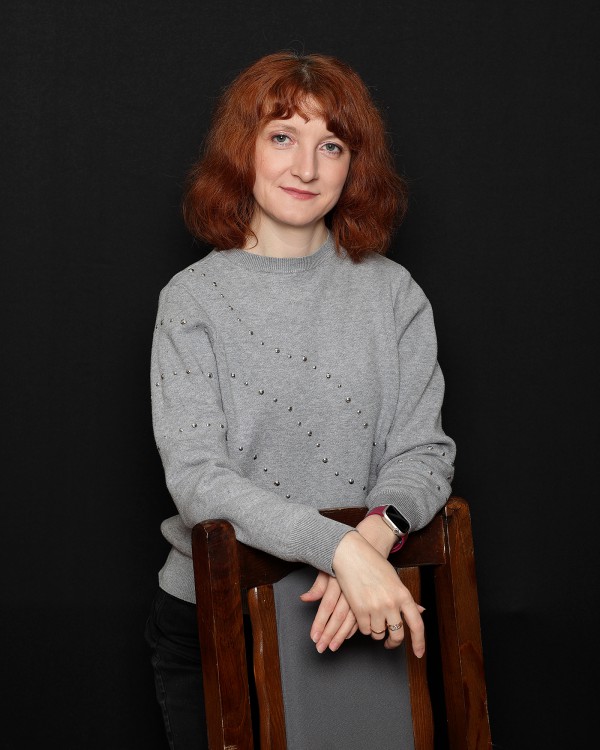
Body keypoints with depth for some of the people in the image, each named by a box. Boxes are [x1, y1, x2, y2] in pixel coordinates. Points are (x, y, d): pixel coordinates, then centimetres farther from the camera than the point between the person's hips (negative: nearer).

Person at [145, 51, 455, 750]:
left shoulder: (393, 293, -1)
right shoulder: (193, 299, -7)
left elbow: (422, 450, -4)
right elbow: (197, 476, -16)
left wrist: (378, 531, -27)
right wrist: (339, 545, -29)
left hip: (351, 613, 2)